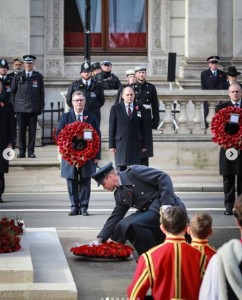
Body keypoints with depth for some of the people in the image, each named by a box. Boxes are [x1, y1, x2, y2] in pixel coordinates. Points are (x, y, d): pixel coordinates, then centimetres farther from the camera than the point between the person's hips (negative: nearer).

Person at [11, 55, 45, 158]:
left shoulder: (38, 76, 9)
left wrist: (41, 106, 4)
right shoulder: (18, 76, 8)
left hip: (33, 108, 0)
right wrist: (14, 104, 4)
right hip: (21, 108, 0)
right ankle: (21, 151, 5)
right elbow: (13, 91, 11)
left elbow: (41, 93, 9)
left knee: (32, 131, 0)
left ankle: (31, 151, 6)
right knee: (21, 130, 0)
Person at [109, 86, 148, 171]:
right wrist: (111, 145, -2)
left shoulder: (140, 109, 9)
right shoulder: (115, 108, 6)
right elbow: (112, 128, 4)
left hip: (136, 145, 1)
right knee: (121, 168, -3)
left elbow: (144, 128, 9)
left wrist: (144, 145, 4)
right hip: (121, 144, -1)